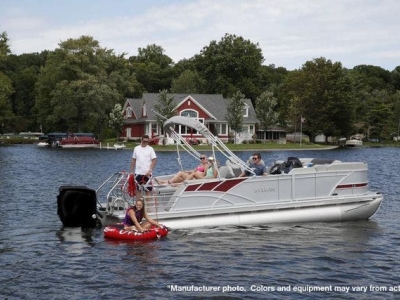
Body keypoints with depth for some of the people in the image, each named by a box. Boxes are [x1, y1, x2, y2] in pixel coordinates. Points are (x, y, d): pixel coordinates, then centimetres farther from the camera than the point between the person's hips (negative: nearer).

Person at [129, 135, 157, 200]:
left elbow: (154, 160, -6)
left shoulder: (150, 149, -1)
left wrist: (150, 170, -16)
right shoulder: (136, 148, 8)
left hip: (147, 173, -3)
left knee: (148, 190, 1)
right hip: (138, 173, 3)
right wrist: (131, 171, 8)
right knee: (138, 190, 7)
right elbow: (133, 161, 12)